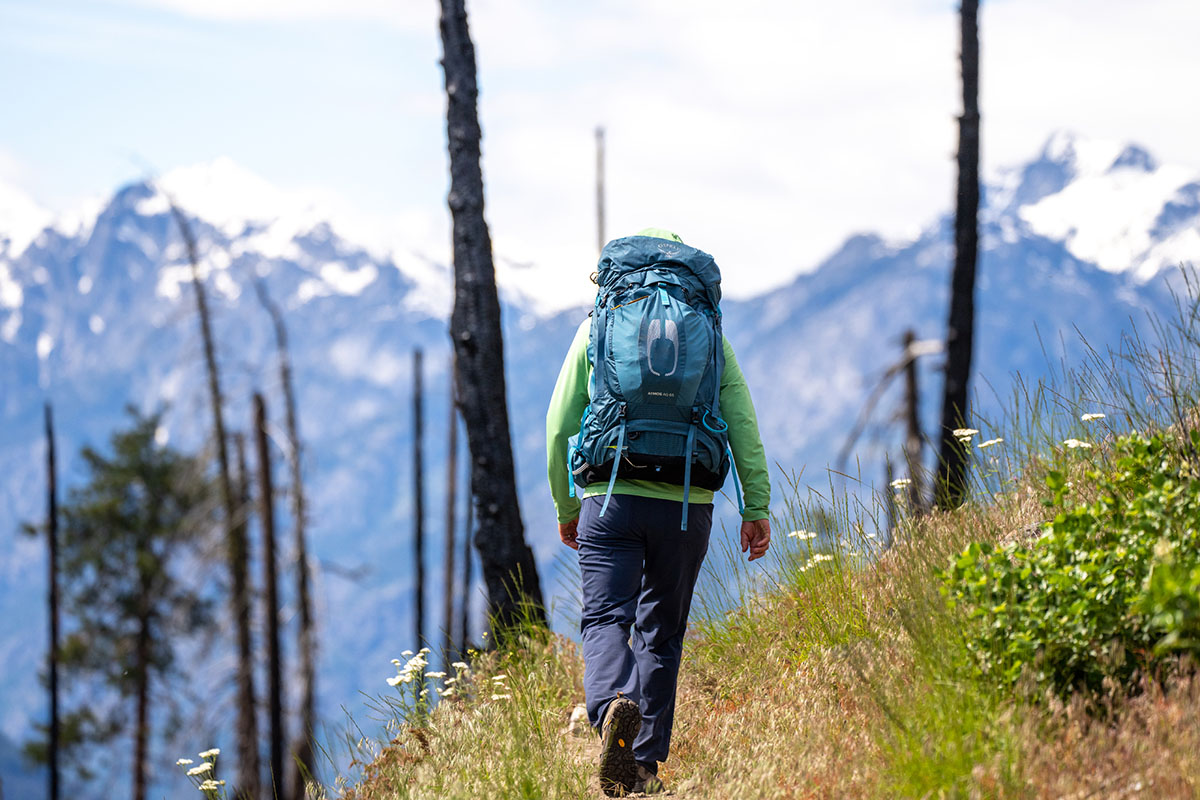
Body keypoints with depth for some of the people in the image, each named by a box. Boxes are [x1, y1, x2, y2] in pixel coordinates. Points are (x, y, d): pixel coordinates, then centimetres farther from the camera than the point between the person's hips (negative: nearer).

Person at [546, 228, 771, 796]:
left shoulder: (598, 328, 7)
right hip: (687, 506, 2)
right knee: (662, 630, 13)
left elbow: (560, 423, 6)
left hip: (611, 498, -1)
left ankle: (613, 707, -36)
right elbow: (742, 427, 2)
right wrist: (756, 507, 5)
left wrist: (565, 505, 16)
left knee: (606, 618, -5)